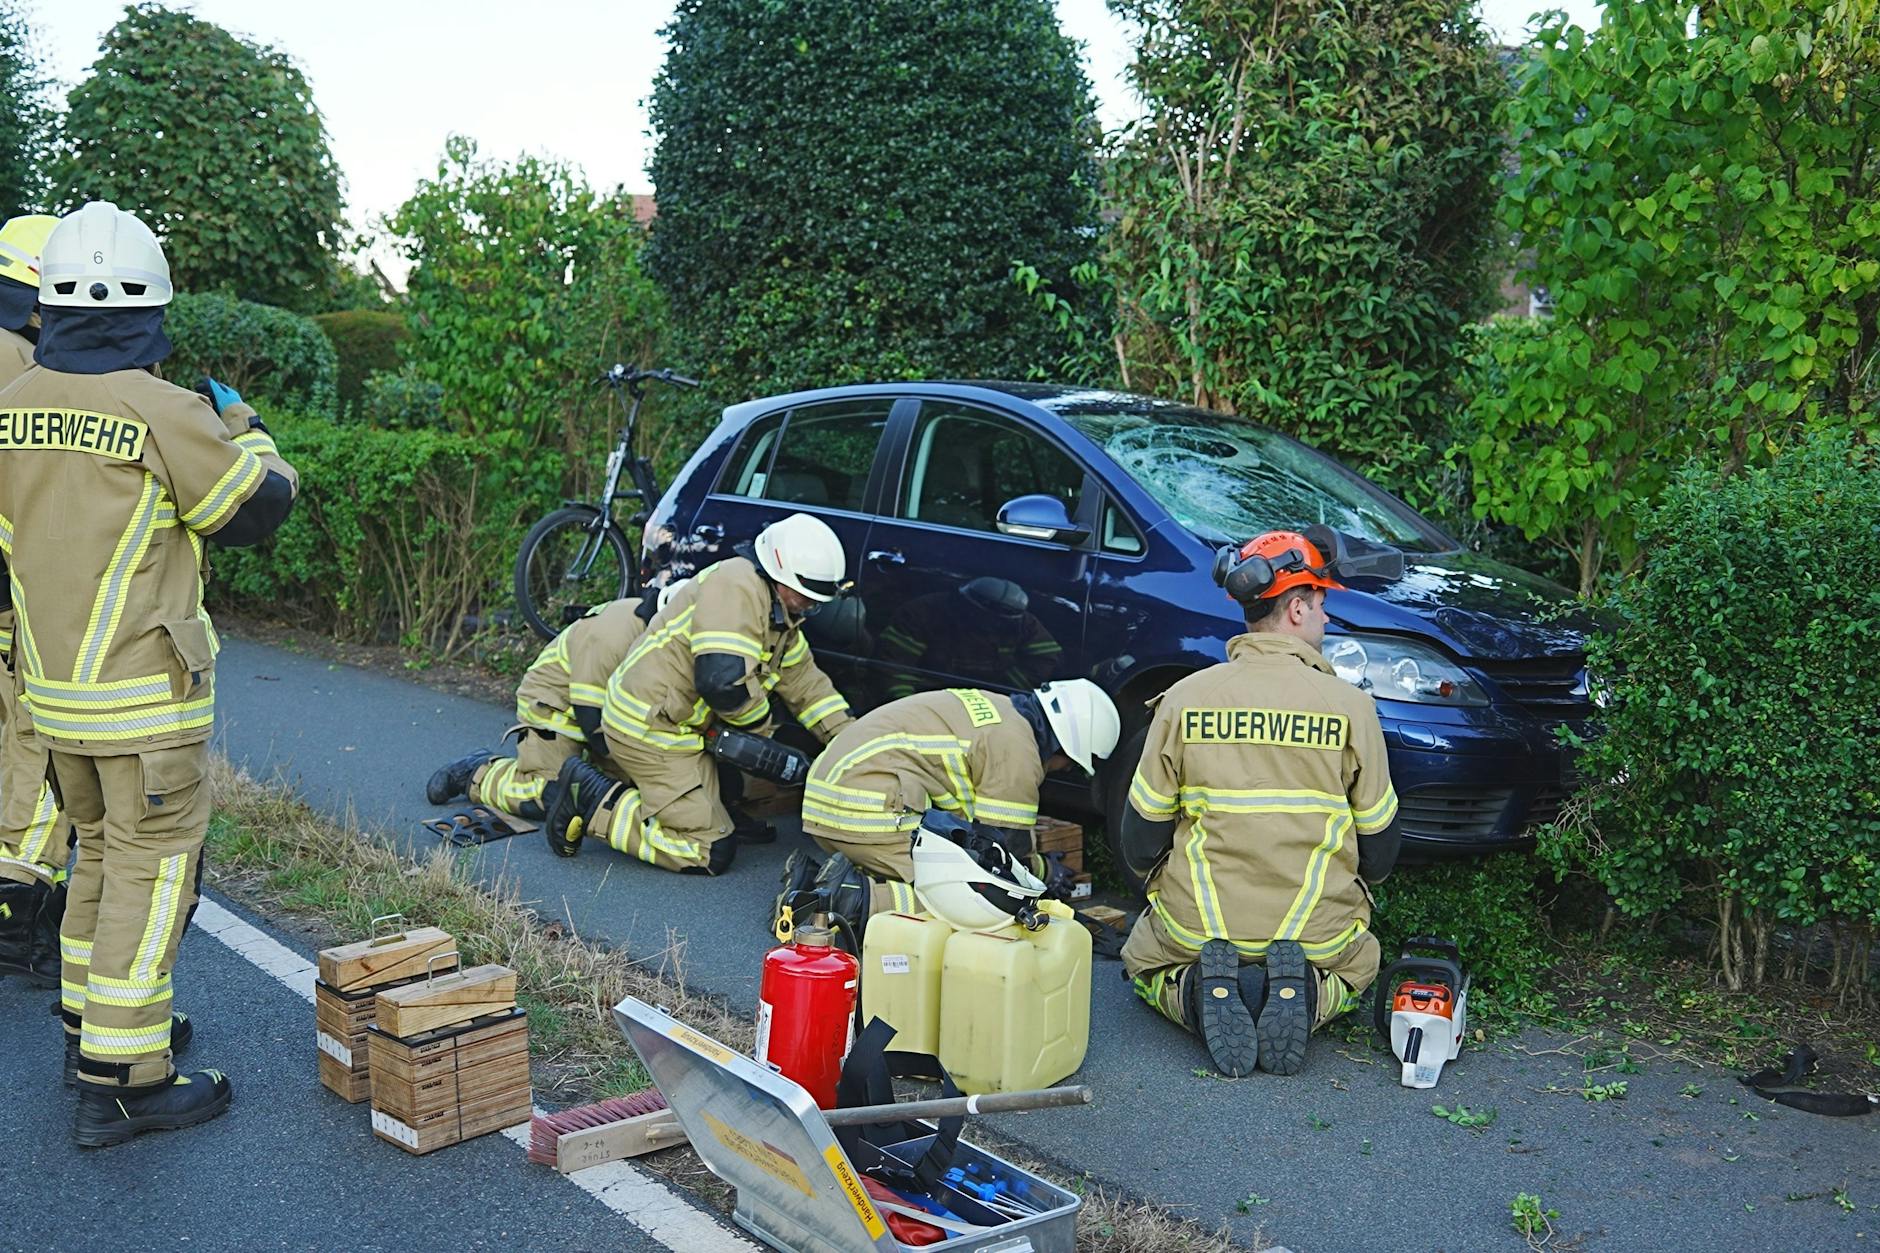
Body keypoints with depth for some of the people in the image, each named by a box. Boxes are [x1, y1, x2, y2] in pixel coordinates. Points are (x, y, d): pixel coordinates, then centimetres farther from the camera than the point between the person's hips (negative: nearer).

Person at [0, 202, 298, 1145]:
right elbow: (259, 507, -7)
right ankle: (119, 1082, 5)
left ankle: (87, 1021, 38)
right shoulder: (163, 413, -18)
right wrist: (243, 429, 12)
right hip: (145, 693, -7)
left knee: (102, 848, 24)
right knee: (152, 870, 1)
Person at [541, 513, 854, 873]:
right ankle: (590, 800, -5)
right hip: (648, 730, -10)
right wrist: (758, 727, -12)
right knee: (712, 855, -10)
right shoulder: (736, 586, -22)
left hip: (688, 729, 10)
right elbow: (723, 681, -31)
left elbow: (806, 681, 17)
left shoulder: (780, 613, 10)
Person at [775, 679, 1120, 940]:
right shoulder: (1017, 748, -9)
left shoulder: (996, 709, 22)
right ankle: (853, 900, -21)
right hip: (866, 809, -10)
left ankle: (811, 881, 6)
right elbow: (1007, 842, -5)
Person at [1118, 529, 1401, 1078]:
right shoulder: (1350, 706, -8)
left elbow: (1141, 840, -1)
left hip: (1197, 928, 0)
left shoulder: (1185, 698, -7)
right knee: (1357, 965, 34)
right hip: (1317, 931, 0)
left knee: (1144, 962, 31)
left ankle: (1200, 991, -5)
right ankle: (1304, 996, -3)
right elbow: (1379, 852, 0)